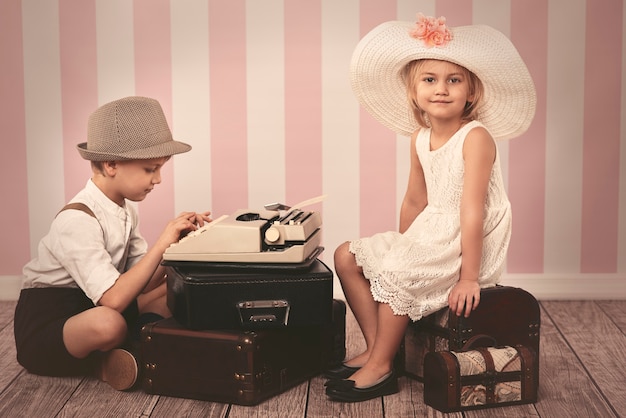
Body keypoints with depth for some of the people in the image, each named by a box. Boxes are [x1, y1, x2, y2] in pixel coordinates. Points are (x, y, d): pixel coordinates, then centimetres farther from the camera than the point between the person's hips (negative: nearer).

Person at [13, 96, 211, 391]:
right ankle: (101, 362, -8)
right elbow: (114, 299, -32)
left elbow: (142, 284, 1)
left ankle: (117, 354, -14)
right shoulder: (77, 220, -23)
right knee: (108, 323, -42)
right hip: (45, 325, -9)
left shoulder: (126, 211, 4)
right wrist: (161, 244, -27)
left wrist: (178, 241, -11)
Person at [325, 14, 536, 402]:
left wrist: (468, 277, -23)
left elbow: (471, 210, -22)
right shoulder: (420, 140, 5)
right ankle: (376, 347, 7)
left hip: (470, 242, -8)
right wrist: (403, 247, 19)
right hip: (431, 236, 8)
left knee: (396, 274, -27)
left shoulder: (476, 137, -18)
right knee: (347, 256, 3)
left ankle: (381, 368, -8)